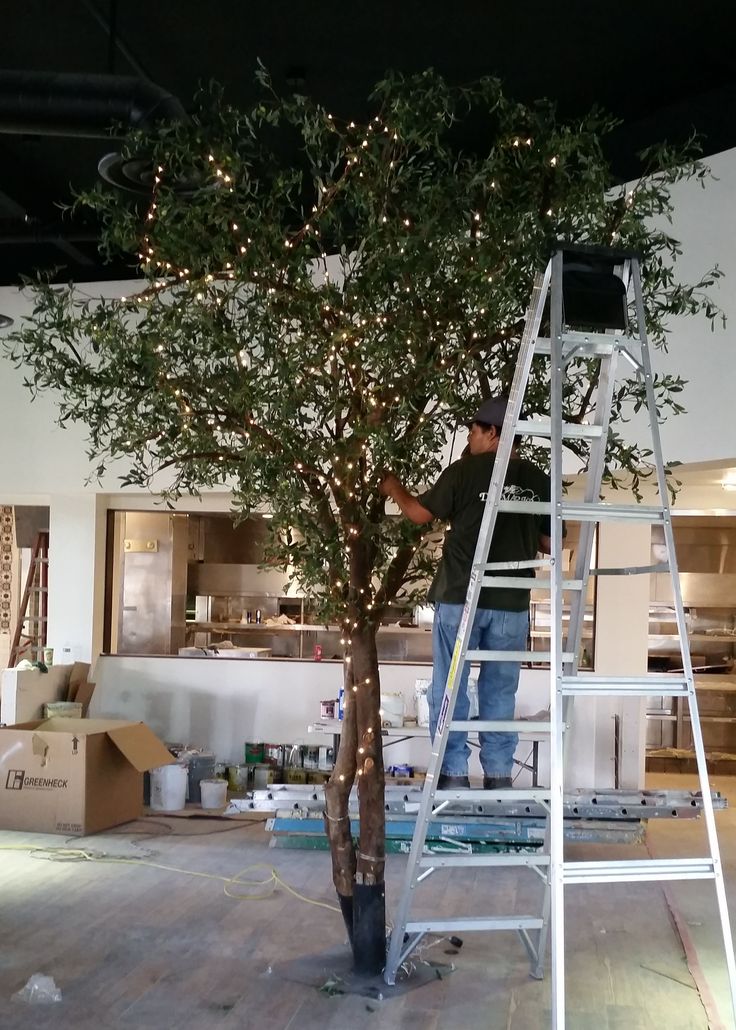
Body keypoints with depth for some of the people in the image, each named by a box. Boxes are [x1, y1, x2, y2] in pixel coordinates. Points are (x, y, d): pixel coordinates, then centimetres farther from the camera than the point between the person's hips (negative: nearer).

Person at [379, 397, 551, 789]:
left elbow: (420, 514, 4)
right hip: (511, 602, 3)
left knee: (449, 689, 6)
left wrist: (394, 489, 23)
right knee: (499, 691, 10)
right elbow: (549, 544, 9)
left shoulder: (465, 470, -5)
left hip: (460, 597, -3)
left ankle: (453, 772, 7)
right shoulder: (539, 481, 3)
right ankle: (498, 774, 12)